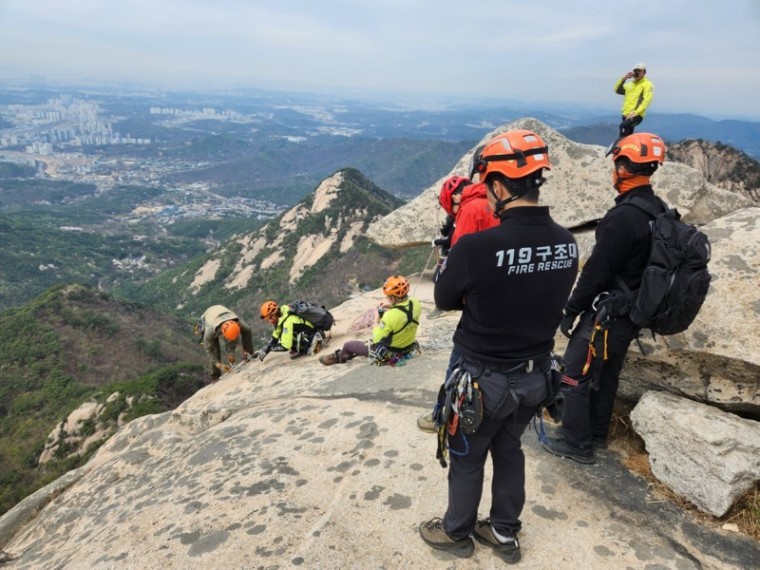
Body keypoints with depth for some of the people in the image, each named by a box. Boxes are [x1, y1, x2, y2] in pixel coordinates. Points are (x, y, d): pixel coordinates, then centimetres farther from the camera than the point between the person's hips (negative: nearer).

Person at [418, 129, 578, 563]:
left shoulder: (477, 246, -29)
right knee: (510, 450, 25)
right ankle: (505, 533, 44)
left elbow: (445, 299, -12)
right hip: (536, 375, 6)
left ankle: (457, 533, 41)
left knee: (467, 458, 18)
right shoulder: (567, 242, -8)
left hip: (484, 379, -5)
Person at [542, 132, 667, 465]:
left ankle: (577, 443, 14)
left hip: (607, 313, -9)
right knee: (606, 374, 21)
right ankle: (597, 433, 35)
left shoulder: (623, 216, -25)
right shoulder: (661, 210, 4)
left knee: (576, 375, 4)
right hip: (632, 313, 9)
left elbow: (596, 272, -21)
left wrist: (570, 310, -10)